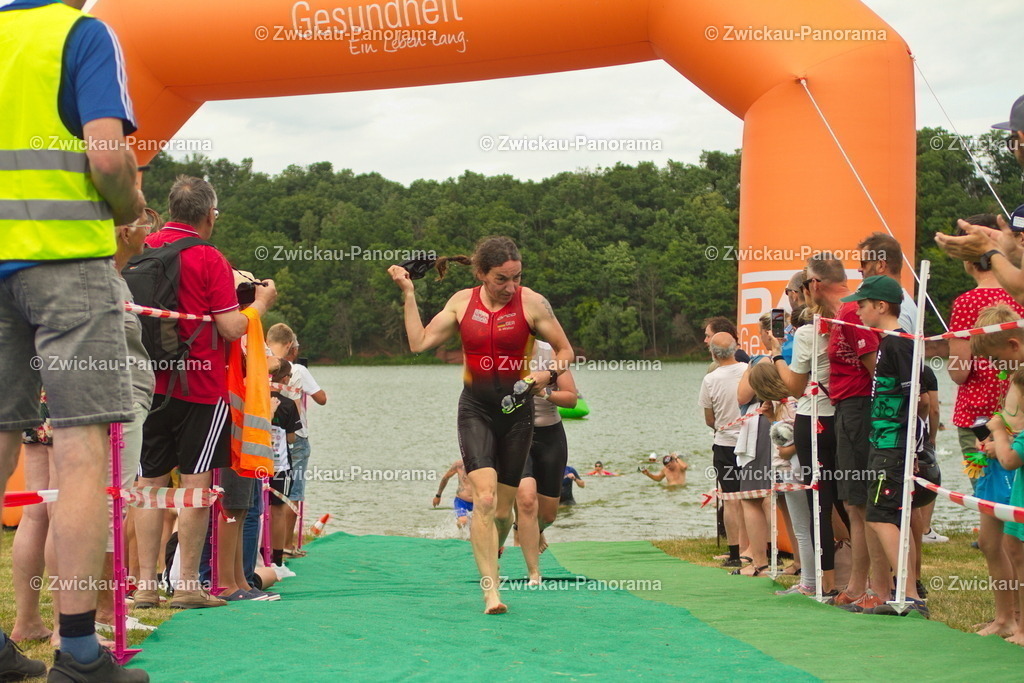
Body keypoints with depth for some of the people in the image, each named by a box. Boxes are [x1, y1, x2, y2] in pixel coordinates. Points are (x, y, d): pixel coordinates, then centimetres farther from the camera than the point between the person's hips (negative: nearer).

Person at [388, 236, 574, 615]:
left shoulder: (532, 303, -6)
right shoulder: (462, 302, 2)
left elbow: (565, 351, 1)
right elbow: (419, 342, 3)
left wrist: (549, 373, -19)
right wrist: (408, 293, 2)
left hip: (516, 411, 0)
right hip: (475, 409, 0)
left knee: (503, 508, 8)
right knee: (484, 498, -18)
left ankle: (489, 563, 39)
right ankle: (490, 591, -18)